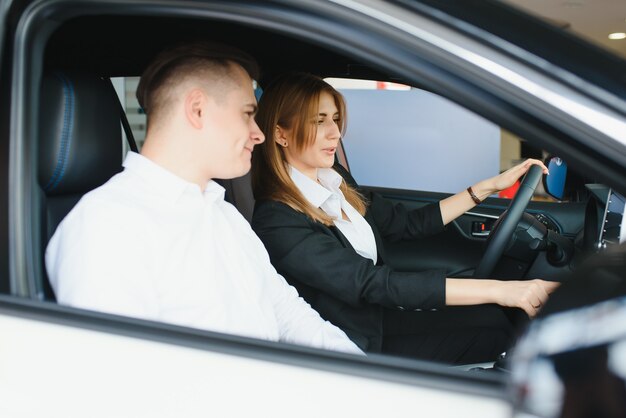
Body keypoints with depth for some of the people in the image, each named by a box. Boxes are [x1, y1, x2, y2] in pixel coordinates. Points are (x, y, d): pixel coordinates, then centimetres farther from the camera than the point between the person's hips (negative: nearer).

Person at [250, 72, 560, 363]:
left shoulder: (335, 179, 2)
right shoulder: (276, 222, -24)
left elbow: (407, 224, 11)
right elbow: (373, 283, -29)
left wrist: (490, 186, 6)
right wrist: (499, 290, -31)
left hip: (377, 316, 7)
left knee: (498, 319, -8)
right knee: (499, 328, -10)